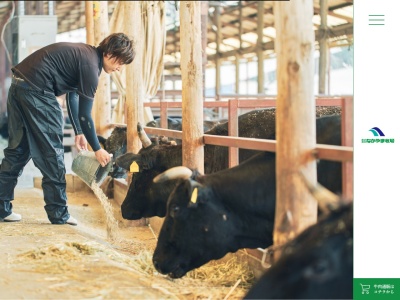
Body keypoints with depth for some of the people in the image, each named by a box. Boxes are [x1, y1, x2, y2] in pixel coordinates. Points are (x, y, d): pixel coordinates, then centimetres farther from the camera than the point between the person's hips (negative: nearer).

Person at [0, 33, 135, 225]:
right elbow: (84, 114, -9)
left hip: (18, 85, 10)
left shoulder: (84, 53, 18)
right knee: (52, 151, -1)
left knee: (18, 149, 13)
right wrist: (97, 149, 0)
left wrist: (79, 132, 26)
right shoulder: (90, 65, -10)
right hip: (36, 90, -10)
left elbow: (72, 96, 25)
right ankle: (58, 213, 5)